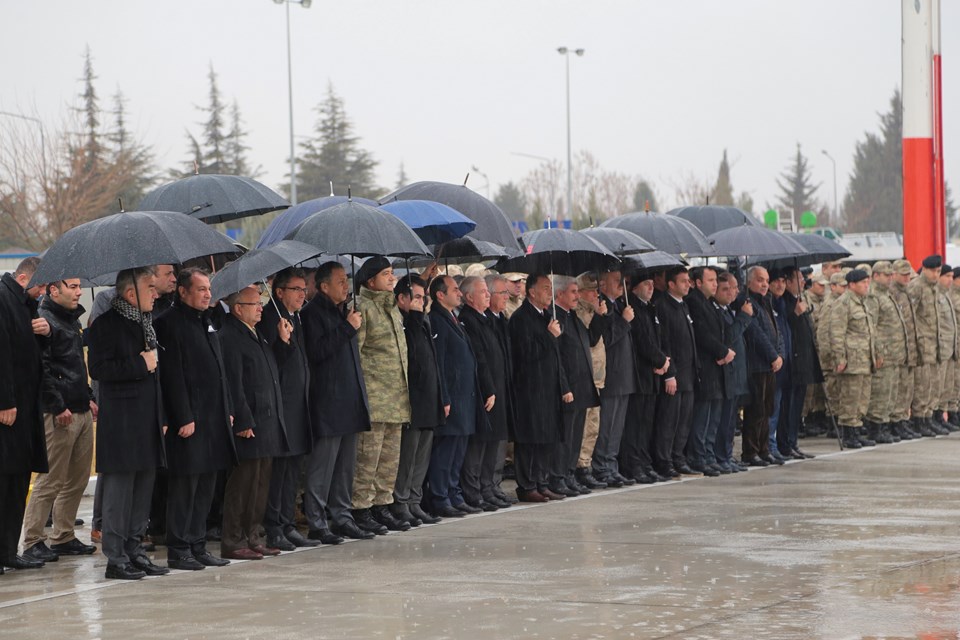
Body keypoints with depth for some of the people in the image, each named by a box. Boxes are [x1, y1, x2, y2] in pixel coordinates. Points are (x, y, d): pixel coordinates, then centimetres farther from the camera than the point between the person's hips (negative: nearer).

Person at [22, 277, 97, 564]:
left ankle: (64, 537, 19)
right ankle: (33, 542, -2)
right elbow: (42, 370, -18)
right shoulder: (45, 321, -11)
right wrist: (58, 408, -19)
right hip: (60, 415, -9)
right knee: (51, 480, -7)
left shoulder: (72, 320, 18)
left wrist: (89, 398, 19)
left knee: (78, 479, 11)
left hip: (82, 412, 9)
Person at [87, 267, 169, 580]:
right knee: (120, 487, -6)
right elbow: (98, 368, -19)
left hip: (148, 419, 8)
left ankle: (134, 549, 16)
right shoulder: (107, 324, -9)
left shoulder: (146, 324, 18)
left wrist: (162, 418, 18)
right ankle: (116, 557, -3)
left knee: (144, 486, 9)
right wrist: (140, 365, -16)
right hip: (121, 421, -8)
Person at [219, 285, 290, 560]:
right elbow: (234, 384, -18)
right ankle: (233, 542, -1)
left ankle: (254, 537, 19)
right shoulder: (230, 338, -14)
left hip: (267, 423, 10)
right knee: (243, 482, -6)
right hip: (248, 424, -10)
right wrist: (243, 422, -20)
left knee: (261, 483, 12)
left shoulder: (256, 336, 18)